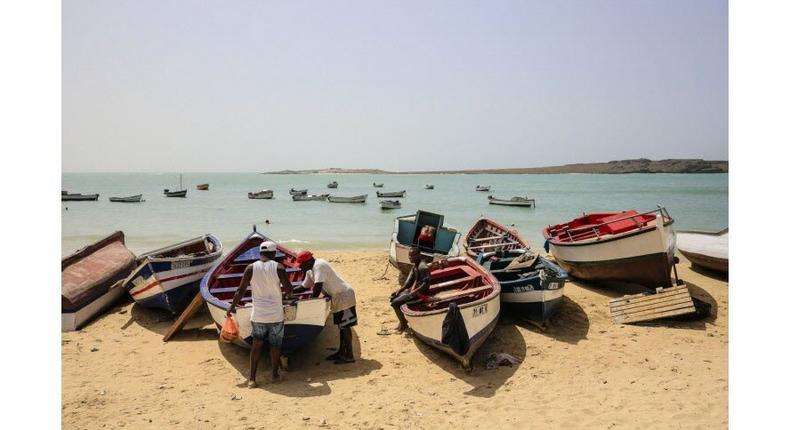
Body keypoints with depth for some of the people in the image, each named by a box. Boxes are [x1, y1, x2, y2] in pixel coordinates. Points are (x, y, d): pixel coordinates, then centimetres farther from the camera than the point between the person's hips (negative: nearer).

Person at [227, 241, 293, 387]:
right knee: (275, 345, 14)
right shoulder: (278, 268, -9)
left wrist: (232, 307, 12)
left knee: (256, 345, 11)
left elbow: (240, 291, -1)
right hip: (276, 315, -2)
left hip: (258, 315, 2)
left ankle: (251, 379, 8)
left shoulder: (251, 268, -4)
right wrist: (290, 292, 14)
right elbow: (289, 290, -9)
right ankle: (275, 374, 26)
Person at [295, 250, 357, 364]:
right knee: (341, 325, 16)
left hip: (344, 296, -10)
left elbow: (318, 286, -28)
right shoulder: (310, 271, 11)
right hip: (338, 298, 10)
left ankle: (349, 356, -3)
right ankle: (341, 352, 25)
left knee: (344, 326, -7)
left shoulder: (319, 266, -21)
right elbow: (304, 287, 19)